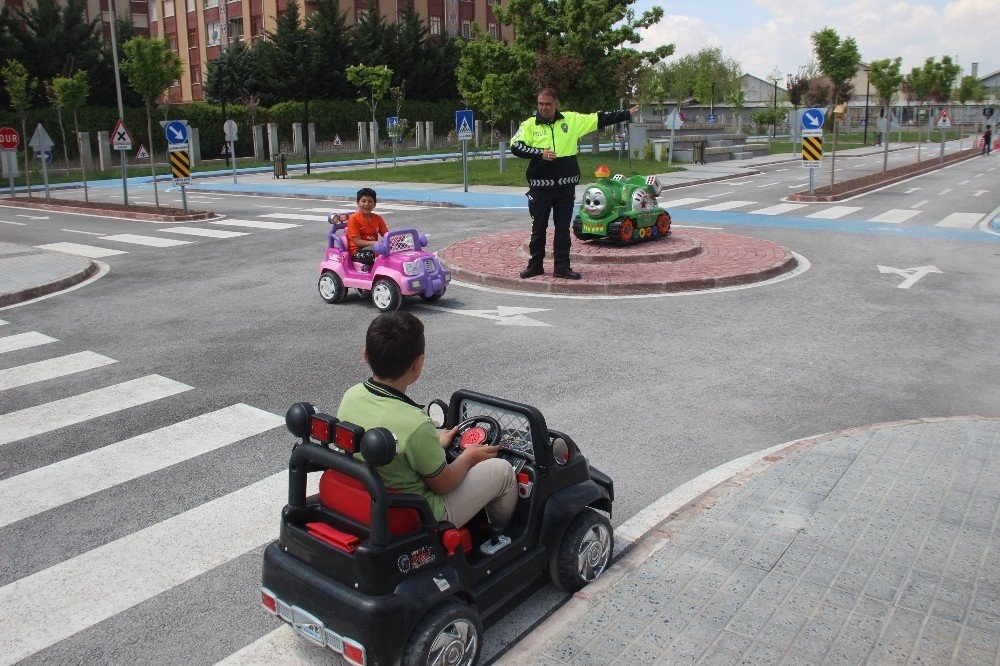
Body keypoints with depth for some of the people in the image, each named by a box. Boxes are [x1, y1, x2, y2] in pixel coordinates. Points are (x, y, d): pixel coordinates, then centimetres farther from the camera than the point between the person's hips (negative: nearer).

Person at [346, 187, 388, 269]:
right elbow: (357, 241, -13)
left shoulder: (377, 218, 9)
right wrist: (376, 243, -23)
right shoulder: (354, 218, -8)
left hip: (373, 248, 6)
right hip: (357, 252, -6)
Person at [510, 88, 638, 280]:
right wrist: (539, 153, -17)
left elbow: (600, 119, 9)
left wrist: (627, 113, 9)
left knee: (563, 228, 7)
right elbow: (515, 146, -6)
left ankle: (562, 267, 14)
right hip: (540, 186, -1)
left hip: (566, 186, 1)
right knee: (539, 227, 7)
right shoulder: (530, 124, 1)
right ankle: (535, 265, 19)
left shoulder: (572, 120, 5)